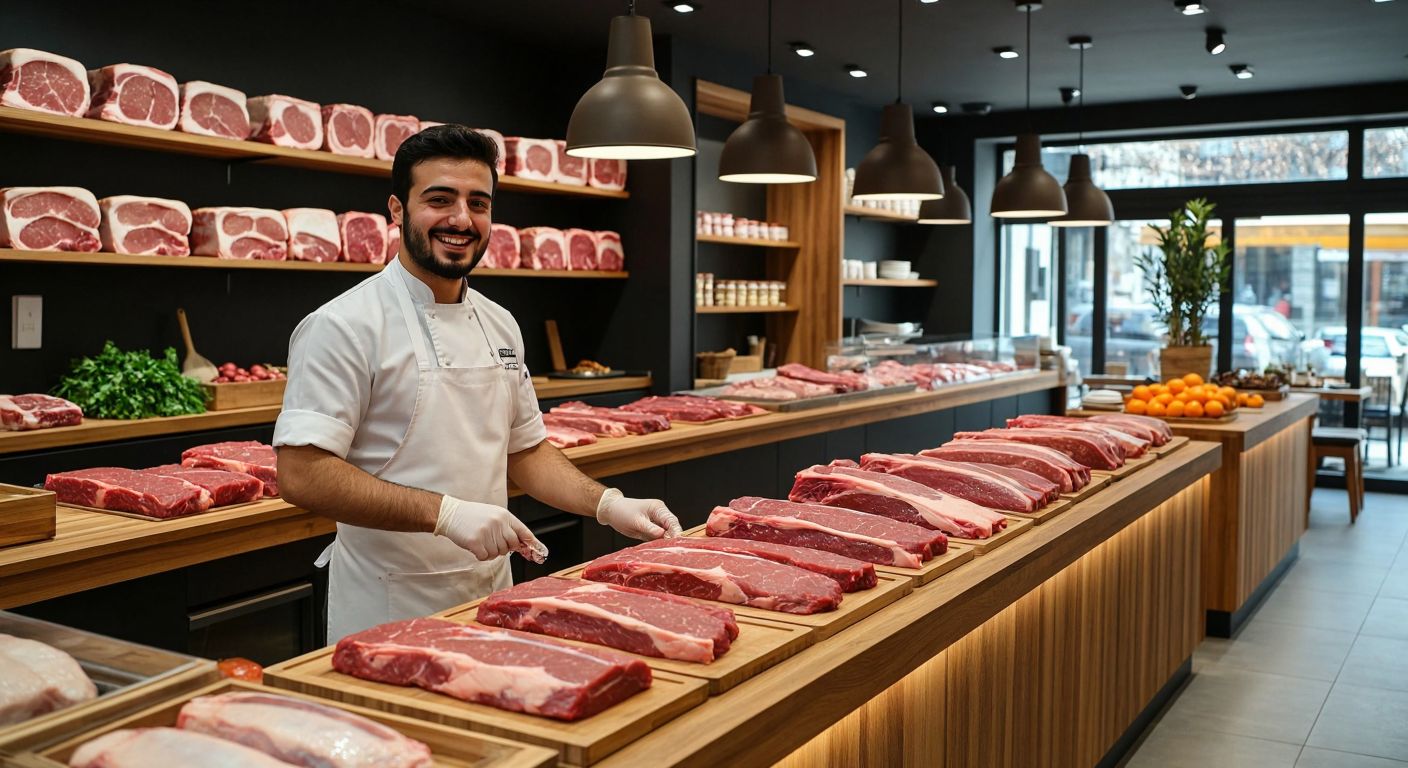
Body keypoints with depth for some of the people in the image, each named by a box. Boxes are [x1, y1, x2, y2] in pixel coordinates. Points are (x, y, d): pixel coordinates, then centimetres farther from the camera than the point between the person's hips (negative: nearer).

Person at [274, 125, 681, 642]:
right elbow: (301, 474, -21)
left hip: (491, 599, 7)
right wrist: (445, 513, -28)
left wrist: (608, 505, 0)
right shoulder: (342, 326, -15)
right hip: (388, 613, -6)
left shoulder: (500, 325, 7)